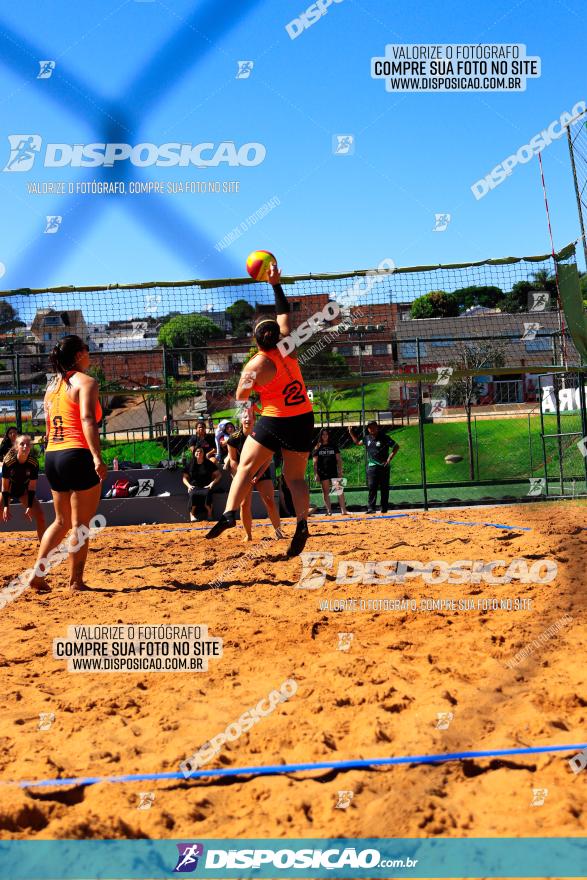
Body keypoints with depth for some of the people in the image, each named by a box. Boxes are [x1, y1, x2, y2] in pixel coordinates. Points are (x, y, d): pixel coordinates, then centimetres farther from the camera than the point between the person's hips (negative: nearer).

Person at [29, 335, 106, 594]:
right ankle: (75, 582, 4)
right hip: (77, 456, -8)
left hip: (52, 456, 8)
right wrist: (97, 456, -26)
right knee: (80, 524, 1)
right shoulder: (85, 382, -5)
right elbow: (87, 420, -19)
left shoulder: (52, 386, 18)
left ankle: (37, 574, 12)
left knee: (62, 521, 19)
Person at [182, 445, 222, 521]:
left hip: (206, 487, -1)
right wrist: (189, 485, -1)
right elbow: (184, 477, 17)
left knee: (207, 493, -38)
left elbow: (218, 474, 10)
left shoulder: (209, 464, 10)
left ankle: (209, 515, -30)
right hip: (194, 487, 1)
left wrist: (212, 483, -3)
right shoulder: (189, 464, 13)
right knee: (192, 494, -37)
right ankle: (192, 516, -36)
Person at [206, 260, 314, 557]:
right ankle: (302, 523, -10)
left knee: (246, 467, 5)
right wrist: (276, 284, 17)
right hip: (303, 419, 5)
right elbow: (284, 313, 15)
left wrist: (248, 385, -6)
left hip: (274, 422, -4)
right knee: (295, 477, 7)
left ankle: (229, 513, -7)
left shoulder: (256, 365, -11)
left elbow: (240, 397, 6)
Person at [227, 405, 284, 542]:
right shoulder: (234, 438, -12)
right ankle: (248, 535, 3)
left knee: (270, 502, -13)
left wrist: (257, 476, -16)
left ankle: (278, 530, 2)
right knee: (244, 504, -11)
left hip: (261, 472, 0)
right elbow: (232, 460, -5)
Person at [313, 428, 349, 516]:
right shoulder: (317, 447, 7)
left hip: (334, 471, 0)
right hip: (323, 472, 0)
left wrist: (340, 471, -1)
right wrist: (316, 474, -2)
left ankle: (343, 510, -10)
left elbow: (338, 459, 9)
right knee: (326, 492, 2)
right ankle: (329, 511, 5)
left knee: (340, 490, -9)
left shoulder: (333, 446, 10)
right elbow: (315, 462, 5)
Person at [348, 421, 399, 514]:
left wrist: (389, 458, -8)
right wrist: (351, 433, 21)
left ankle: (384, 508, 11)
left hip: (383, 466, -3)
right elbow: (357, 443, 30)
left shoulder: (384, 437, -3)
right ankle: (371, 508, -10)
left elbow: (396, 446, -1)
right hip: (372, 467, 3)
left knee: (384, 488, 3)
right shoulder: (367, 438, 11)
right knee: (372, 487, -8)